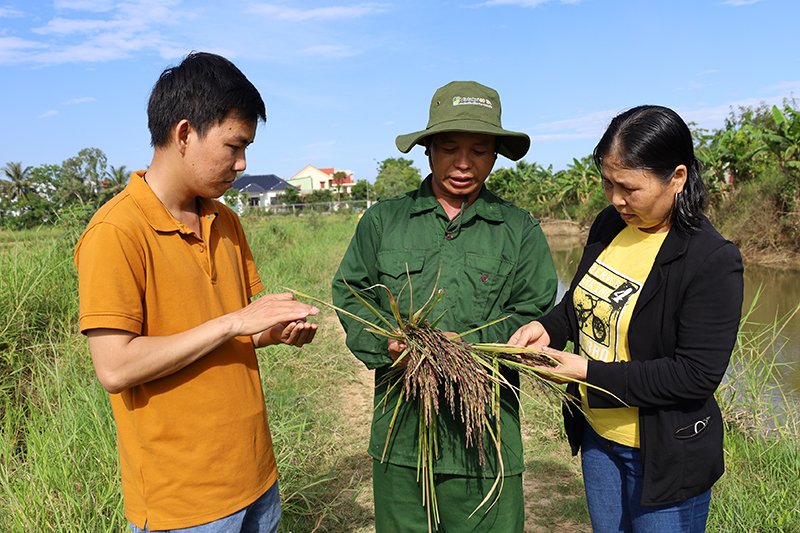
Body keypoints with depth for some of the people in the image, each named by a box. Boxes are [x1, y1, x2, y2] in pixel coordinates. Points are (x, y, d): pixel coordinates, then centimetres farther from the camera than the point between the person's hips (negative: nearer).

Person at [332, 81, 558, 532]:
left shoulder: (522, 231, 3)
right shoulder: (383, 219, 6)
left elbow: (539, 317, 0)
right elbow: (350, 292, 8)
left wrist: (469, 346, -16)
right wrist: (384, 343, -11)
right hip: (400, 429, 1)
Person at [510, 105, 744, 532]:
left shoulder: (713, 262, -22)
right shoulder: (609, 225, -3)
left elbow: (696, 376, -23)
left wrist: (590, 372, -25)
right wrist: (547, 327, -9)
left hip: (664, 456, -6)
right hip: (597, 434, 6)